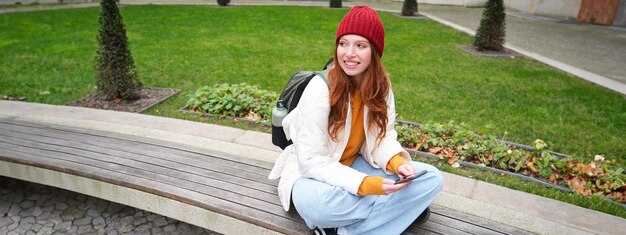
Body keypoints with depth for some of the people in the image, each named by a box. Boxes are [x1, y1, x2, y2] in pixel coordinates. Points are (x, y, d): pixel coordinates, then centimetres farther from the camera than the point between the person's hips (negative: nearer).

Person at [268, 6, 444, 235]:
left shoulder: (380, 84, -7)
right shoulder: (320, 89, -24)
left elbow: (382, 136, 1)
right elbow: (312, 161, -24)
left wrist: (397, 162, -21)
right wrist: (365, 185, -33)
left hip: (353, 165, 6)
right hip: (313, 173, -5)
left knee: (432, 178, -10)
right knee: (314, 203, -41)